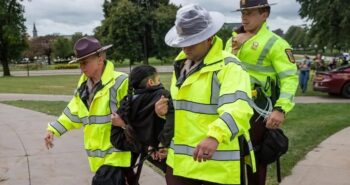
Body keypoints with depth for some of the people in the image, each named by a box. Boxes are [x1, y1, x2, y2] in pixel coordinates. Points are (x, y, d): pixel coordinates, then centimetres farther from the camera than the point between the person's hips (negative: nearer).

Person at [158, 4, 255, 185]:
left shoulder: (228, 66, -13)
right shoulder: (181, 65, 13)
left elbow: (238, 108, -30)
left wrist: (215, 137, -46)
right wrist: (167, 109, 5)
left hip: (217, 164, -7)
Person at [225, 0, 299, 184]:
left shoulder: (275, 43, -7)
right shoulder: (232, 40, 14)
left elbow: (290, 78, -13)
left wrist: (281, 109, -25)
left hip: (257, 109, -6)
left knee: (255, 155, 6)